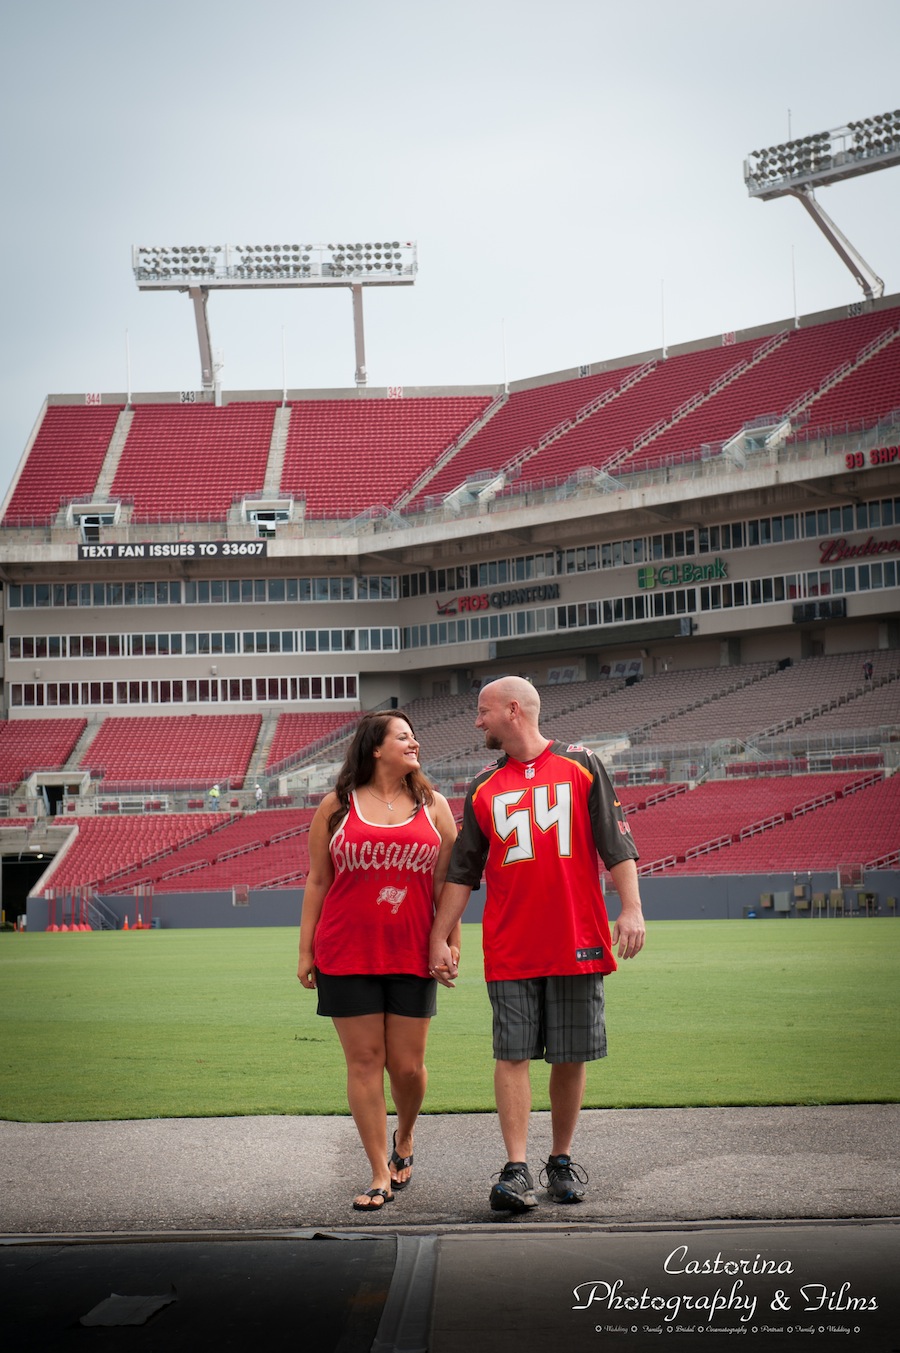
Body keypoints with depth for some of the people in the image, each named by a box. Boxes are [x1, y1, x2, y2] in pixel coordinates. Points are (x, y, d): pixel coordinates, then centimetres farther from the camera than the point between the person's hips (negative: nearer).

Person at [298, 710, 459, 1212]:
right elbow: (317, 882, 6)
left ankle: (405, 1142, 32)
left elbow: (448, 881, 8)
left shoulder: (433, 806, 9)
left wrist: (453, 942, 1)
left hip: (412, 957, 1)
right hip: (347, 957, -1)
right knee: (365, 1061, -1)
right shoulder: (337, 807, 4)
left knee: (408, 1065, 2)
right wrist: (306, 951, 3)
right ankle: (381, 1175, 5)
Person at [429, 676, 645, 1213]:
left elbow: (617, 844, 1)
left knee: (572, 1056, 4)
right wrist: (439, 939, 10)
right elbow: (462, 872, 15)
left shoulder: (581, 767, 5)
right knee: (513, 1055, -6)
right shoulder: (483, 790, 13)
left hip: (577, 943, -2)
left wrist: (632, 909, -11)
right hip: (509, 948, 2)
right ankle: (517, 1170, -8)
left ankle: (563, 1161, 16)